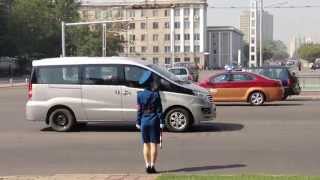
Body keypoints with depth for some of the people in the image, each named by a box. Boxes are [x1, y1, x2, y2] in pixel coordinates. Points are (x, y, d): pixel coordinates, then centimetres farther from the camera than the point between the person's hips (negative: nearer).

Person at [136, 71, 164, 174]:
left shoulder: (140, 95, 1)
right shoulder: (155, 95, -9)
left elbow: (139, 110, 3)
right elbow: (159, 110, -8)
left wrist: (138, 122, 9)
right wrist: (161, 122, -5)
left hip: (144, 121, 3)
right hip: (154, 121, -3)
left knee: (146, 144, 10)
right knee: (154, 144, 2)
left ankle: (147, 166, 11)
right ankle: (152, 166, 2)